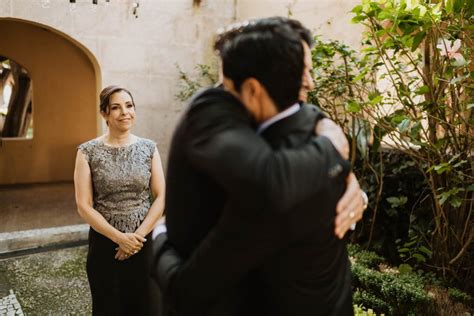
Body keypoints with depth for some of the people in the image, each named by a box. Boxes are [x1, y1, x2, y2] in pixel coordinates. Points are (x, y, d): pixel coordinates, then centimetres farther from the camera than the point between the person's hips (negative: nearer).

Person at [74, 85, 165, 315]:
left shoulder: (149, 148, -1)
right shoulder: (88, 151, -7)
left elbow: (161, 198, -3)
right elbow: (84, 206, -9)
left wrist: (138, 235, -12)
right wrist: (119, 237, -15)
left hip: (142, 241, 2)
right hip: (104, 242, -1)